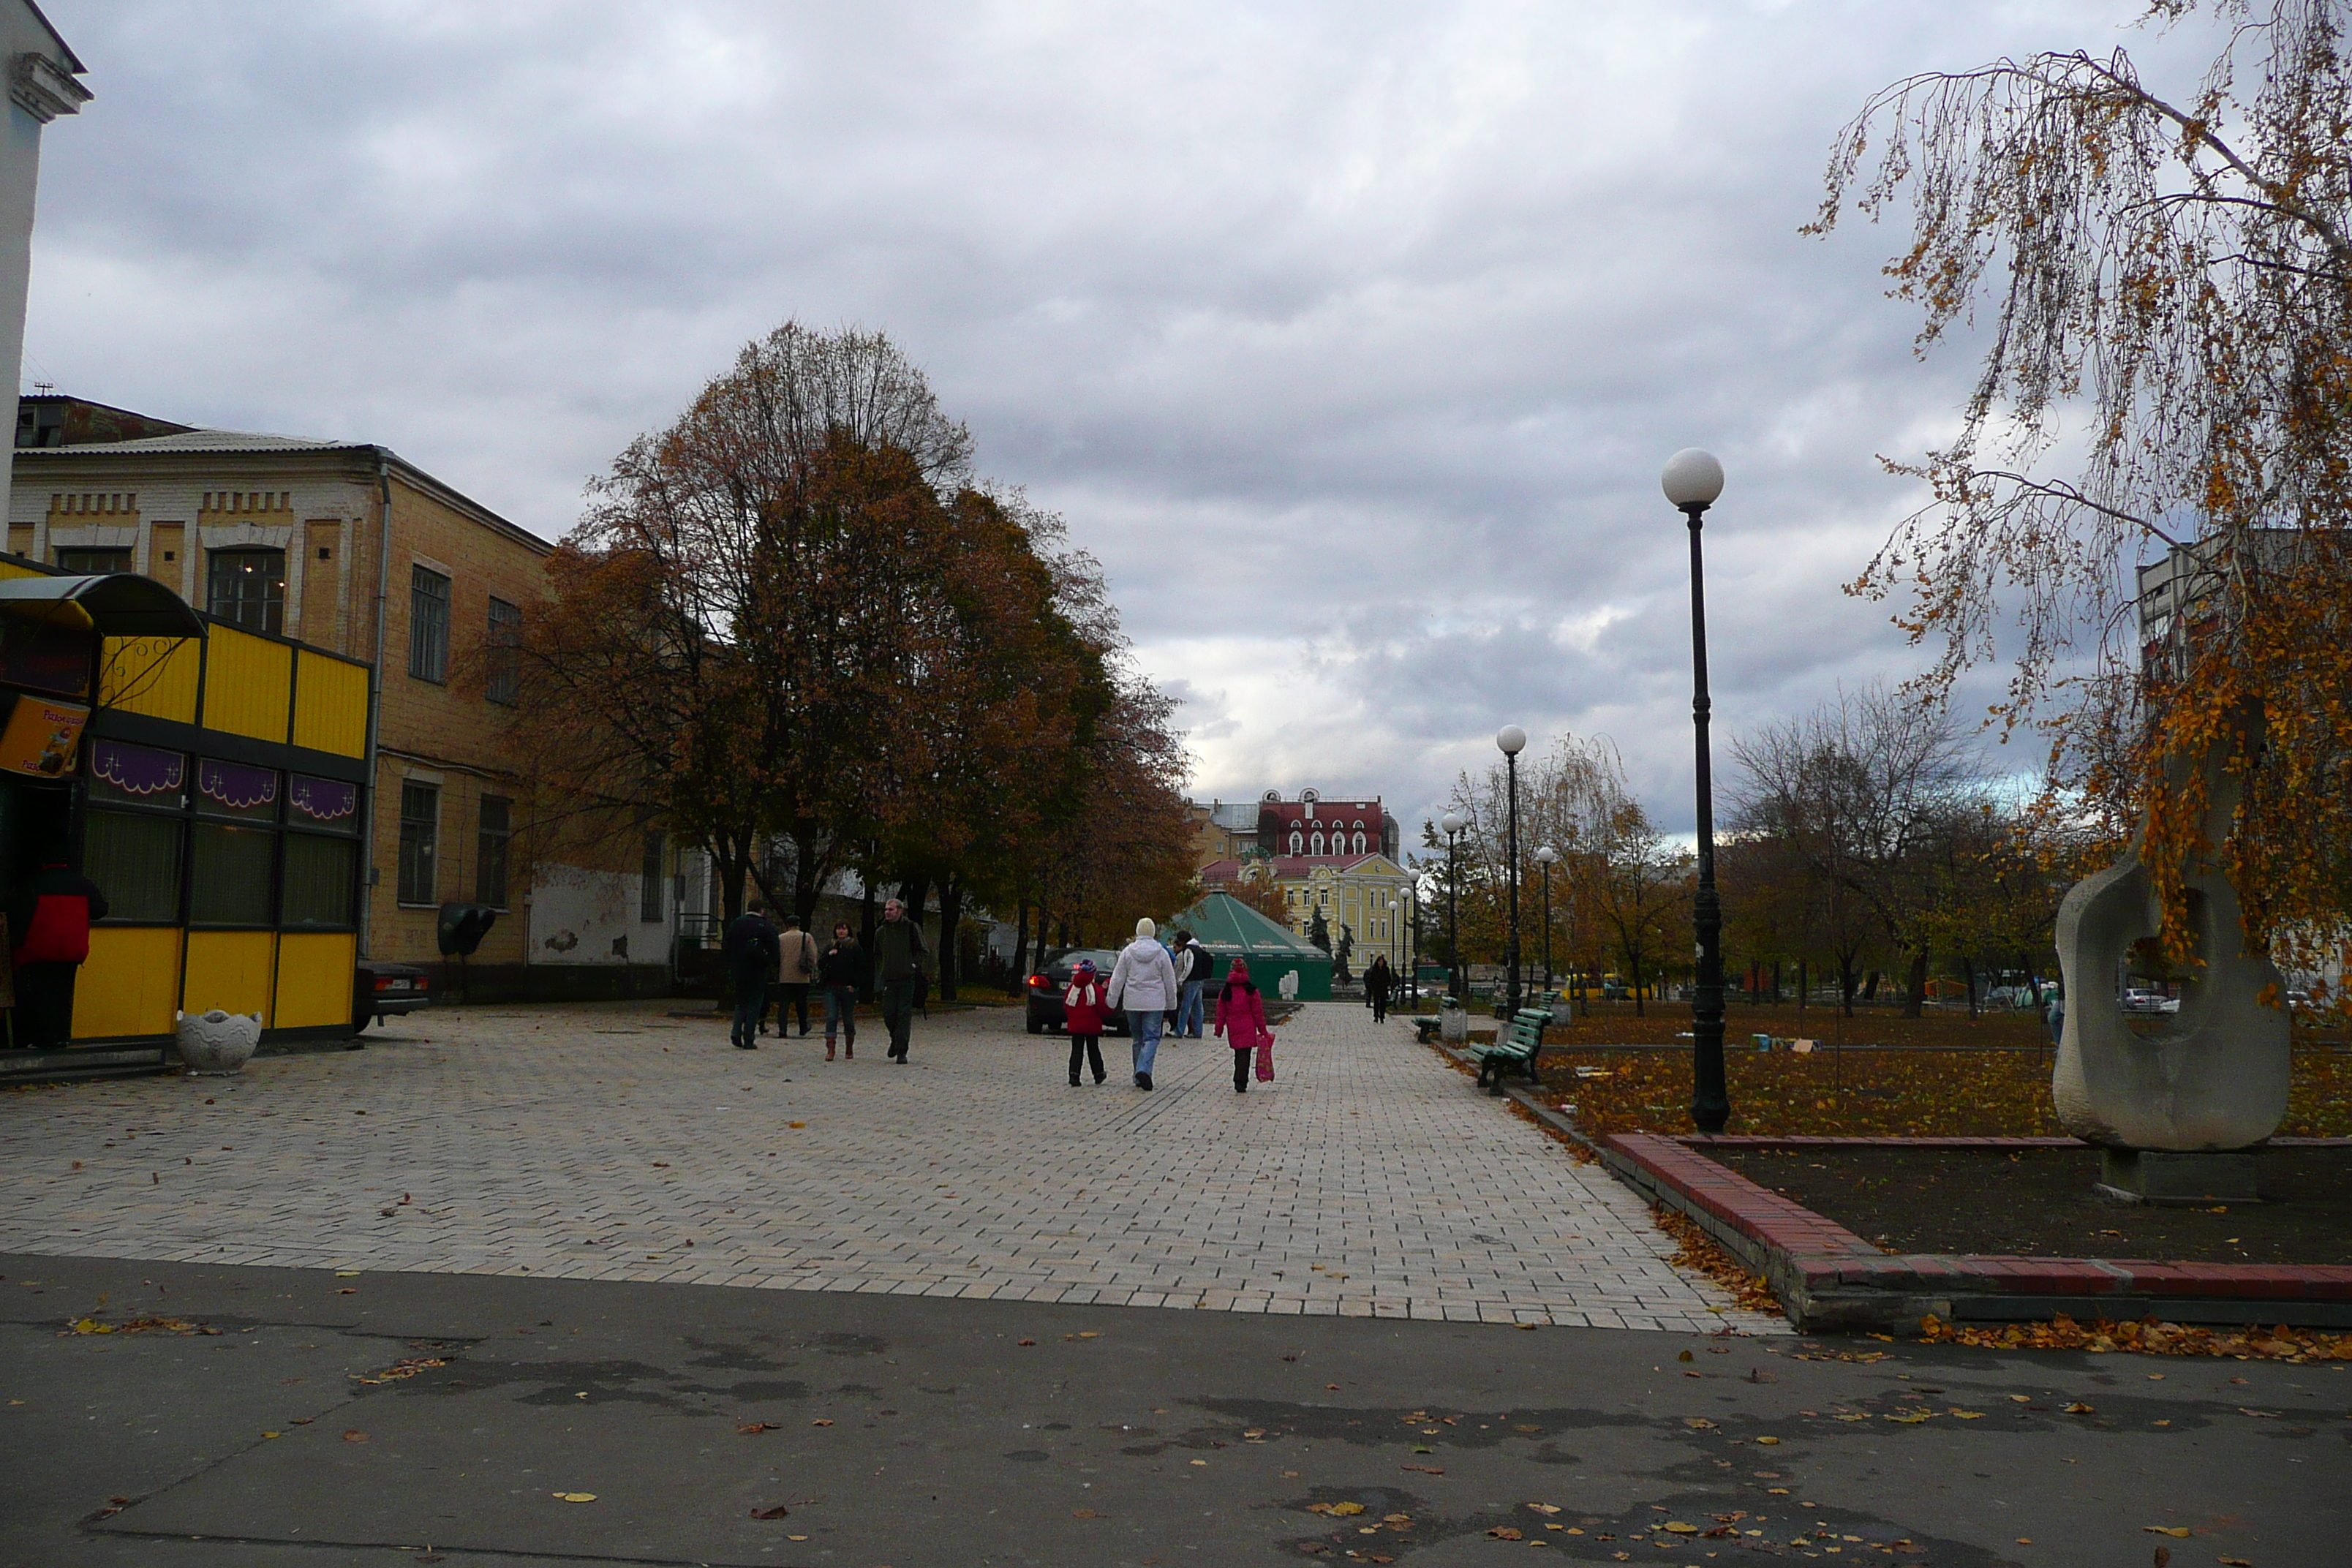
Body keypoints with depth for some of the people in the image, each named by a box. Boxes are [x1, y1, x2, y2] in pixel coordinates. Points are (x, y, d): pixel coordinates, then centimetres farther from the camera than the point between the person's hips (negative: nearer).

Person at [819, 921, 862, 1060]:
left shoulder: (855, 948, 2)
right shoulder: (829, 948, 13)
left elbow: (862, 969, 1)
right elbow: (820, 965, 7)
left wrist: (854, 984, -9)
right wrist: (829, 955, -9)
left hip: (848, 989, -2)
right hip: (831, 987, 2)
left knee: (848, 1020, 6)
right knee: (831, 1018, -9)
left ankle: (849, 1050, 19)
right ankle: (830, 1050, -12)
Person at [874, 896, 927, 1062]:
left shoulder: (911, 928, 0)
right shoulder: (881, 931, 11)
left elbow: (923, 951, 4)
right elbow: (877, 954, 24)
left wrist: (914, 965, -7)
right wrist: (885, 967, 10)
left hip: (907, 979, -4)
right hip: (888, 980, 4)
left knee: (904, 1015, -6)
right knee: (888, 1015, 2)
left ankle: (901, 1052, -2)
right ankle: (896, 1040, 31)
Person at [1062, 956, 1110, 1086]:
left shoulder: (1073, 988, 1)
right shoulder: (1096, 989, -10)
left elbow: (1066, 1006, 8)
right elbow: (1102, 1008, -11)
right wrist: (1109, 1007, 9)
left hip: (1075, 1025, 2)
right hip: (1092, 1025, -2)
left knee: (1076, 1050, 1)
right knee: (1093, 1049, 11)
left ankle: (1074, 1075, -12)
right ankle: (1098, 1074, 23)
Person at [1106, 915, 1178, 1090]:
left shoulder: (1128, 952, 0)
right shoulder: (1161, 953, -3)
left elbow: (1117, 979, 1)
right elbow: (1170, 982, 3)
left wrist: (1112, 1003, 8)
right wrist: (1171, 1004, 14)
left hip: (1132, 1002, 2)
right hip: (1155, 1002, -2)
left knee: (1137, 1039, 13)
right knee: (1151, 1038, -1)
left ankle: (1139, 1077, 15)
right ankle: (1143, 1069, -23)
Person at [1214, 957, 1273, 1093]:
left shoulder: (1225, 993, 1)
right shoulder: (1251, 991, -6)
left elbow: (1221, 1013, 4)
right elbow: (1258, 1012, -3)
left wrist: (1219, 1029, 12)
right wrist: (1262, 1030, 4)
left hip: (1233, 1030, 3)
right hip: (1248, 1029, -3)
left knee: (1238, 1054, 16)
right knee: (1244, 1054, -4)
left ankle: (1240, 1082, 20)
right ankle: (1241, 1082, -14)